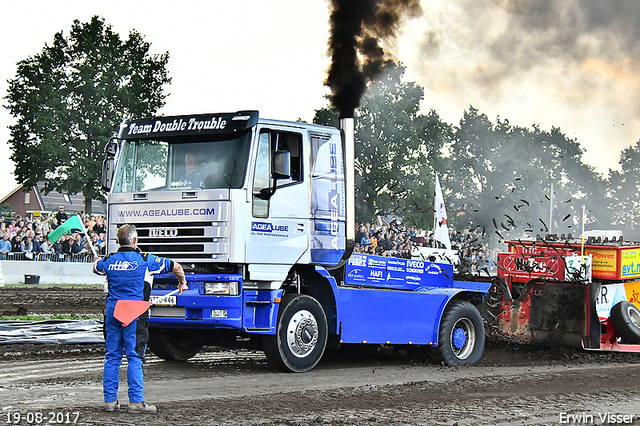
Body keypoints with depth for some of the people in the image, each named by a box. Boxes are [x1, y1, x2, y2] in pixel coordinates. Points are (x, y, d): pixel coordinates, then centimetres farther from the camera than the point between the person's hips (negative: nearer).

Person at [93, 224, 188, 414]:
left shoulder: (109, 261, 6)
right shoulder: (144, 260, -3)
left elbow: (95, 268, 31)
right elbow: (176, 267, 5)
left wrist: (97, 260, 56)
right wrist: (182, 283, 25)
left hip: (112, 312, 4)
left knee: (112, 357, 10)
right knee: (135, 357, -3)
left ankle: (110, 400, 12)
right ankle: (136, 401, -5)